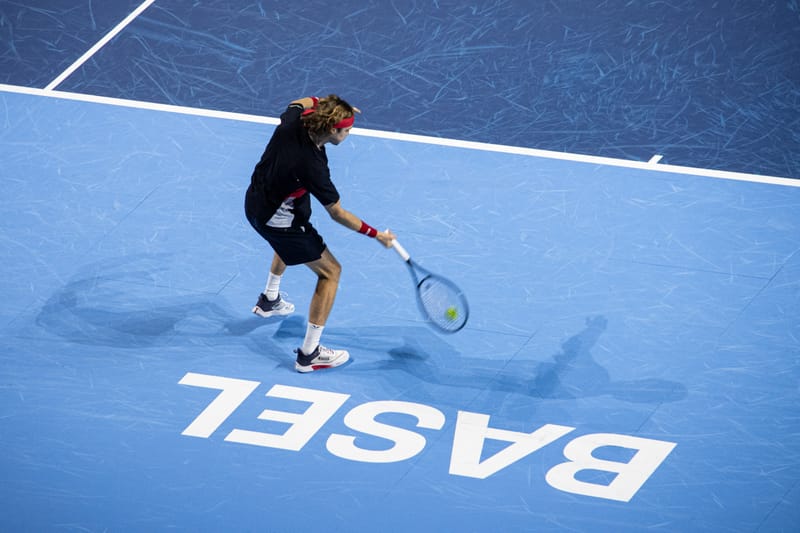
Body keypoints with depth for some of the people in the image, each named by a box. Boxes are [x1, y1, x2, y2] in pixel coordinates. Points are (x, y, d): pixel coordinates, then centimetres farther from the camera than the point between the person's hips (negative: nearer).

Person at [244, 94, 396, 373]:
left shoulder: (292, 119, -19)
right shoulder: (313, 167, -35)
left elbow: (301, 102, 10)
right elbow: (337, 214, -21)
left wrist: (327, 103, -5)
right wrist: (376, 234, -12)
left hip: (254, 201, 8)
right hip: (279, 221, -8)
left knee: (290, 239, 39)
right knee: (330, 271, 1)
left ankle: (269, 300, 60)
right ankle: (309, 354, 3)